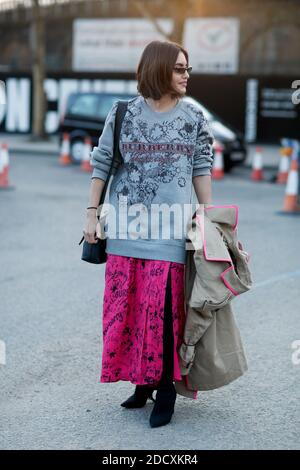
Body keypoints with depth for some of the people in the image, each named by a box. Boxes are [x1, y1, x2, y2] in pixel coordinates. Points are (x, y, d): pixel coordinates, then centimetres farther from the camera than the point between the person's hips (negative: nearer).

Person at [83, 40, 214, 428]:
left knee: (164, 308, -7)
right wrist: (91, 214, 3)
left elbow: (201, 170, 9)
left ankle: (165, 387, 5)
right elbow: (101, 165, 6)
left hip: (169, 229, -1)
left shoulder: (193, 118, 6)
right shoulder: (122, 114, 3)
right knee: (126, 305, 5)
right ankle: (143, 380, 19)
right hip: (126, 226, 1)